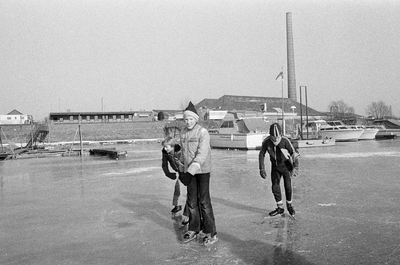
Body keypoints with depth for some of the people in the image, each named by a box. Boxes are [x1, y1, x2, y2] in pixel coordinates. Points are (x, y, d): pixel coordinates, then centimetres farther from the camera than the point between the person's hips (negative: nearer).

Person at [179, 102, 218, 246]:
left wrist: (191, 170, -30)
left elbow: (202, 154, -22)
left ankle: (211, 233, 4)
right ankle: (193, 230, 23)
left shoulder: (203, 132, -13)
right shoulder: (183, 133, 8)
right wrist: (184, 167, 18)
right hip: (189, 171, 6)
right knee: (192, 201, 10)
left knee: (204, 201, -5)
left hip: (202, 170, -6)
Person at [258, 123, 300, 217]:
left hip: (286, 165, -3)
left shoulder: (285, 141, -26)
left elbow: (294, 153, -17)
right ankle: (280, 208, 13)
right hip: (275, 166, 3)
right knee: (275, 186, -1)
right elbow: (261, 154, -4)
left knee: (288, 186, -4)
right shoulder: (266, 142, -18)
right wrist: (262, 169, -7)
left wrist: (296, 168, -23)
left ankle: (289, 205, 20)